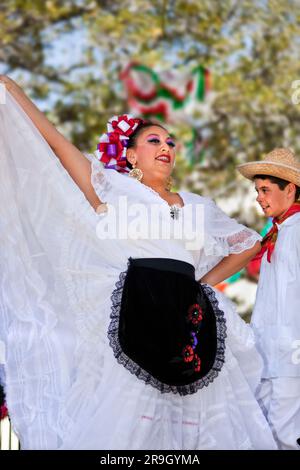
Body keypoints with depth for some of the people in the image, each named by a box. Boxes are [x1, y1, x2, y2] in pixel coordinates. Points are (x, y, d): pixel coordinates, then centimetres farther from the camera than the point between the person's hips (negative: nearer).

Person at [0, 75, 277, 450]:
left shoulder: (197, 206, 21)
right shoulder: (116, 189, 11)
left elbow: (250, 244, 29)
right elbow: (53, 140, 7)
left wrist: (206, 282, 15)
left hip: (188, 324, 4)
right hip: (135, 316, -4)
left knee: (196, 425, 0)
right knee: (121, 427, -9)